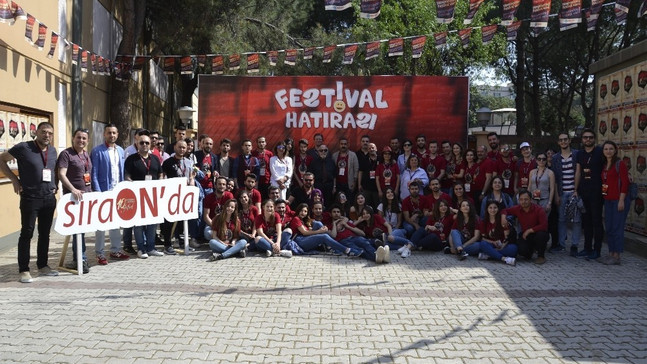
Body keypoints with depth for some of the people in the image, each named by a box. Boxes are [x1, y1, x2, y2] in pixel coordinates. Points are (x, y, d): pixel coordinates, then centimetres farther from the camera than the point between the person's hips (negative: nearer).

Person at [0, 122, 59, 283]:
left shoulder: (53, 151, 10)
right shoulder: (23, 148, -8)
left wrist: (54, 186, 9)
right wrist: (14, 179, -8)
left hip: (49, 198, 5)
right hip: (30, 198, -5)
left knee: (45, 233, 12)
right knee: (27, 233, -1)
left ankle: (43, 265, 23)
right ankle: (24, 270, 6)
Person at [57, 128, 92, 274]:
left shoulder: (86, 155, 16)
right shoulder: (66, 154, -7)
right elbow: (61, 174, -17)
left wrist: (91, 191, 17)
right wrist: (73, 189, -28)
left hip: (87, 196, 7)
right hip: (74, 196, -7)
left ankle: (78, 259, 20)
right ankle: (81, 260, 0)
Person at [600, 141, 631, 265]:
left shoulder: (620, 164, -7)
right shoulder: (604, 165, 13)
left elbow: (625, 182, -12)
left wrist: (621, 200, -16)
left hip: (619, 200, -7)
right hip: (608, 200, 7)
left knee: (617, 228, -4)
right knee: (609, 228, 10)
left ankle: (616, 256, 1)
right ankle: (611, 253, 19)